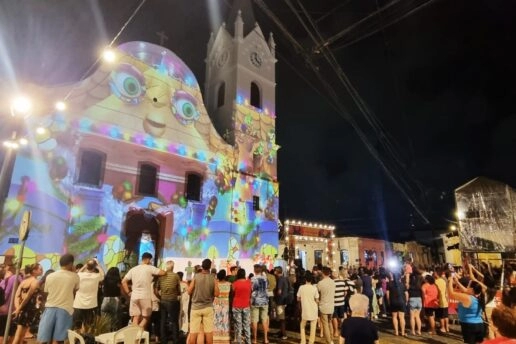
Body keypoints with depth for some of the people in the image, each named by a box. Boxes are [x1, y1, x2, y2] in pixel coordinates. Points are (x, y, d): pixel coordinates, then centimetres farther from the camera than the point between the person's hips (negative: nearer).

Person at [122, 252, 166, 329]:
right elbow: (163, 273, -9)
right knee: (146, 318, 7)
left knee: (136, 318, 10)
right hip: (145, 297, -5)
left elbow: (123, 281, 10)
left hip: (134, 296, 5)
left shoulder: (133, 269, 10)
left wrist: (128, 292, 12)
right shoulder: (150, 268, -6)